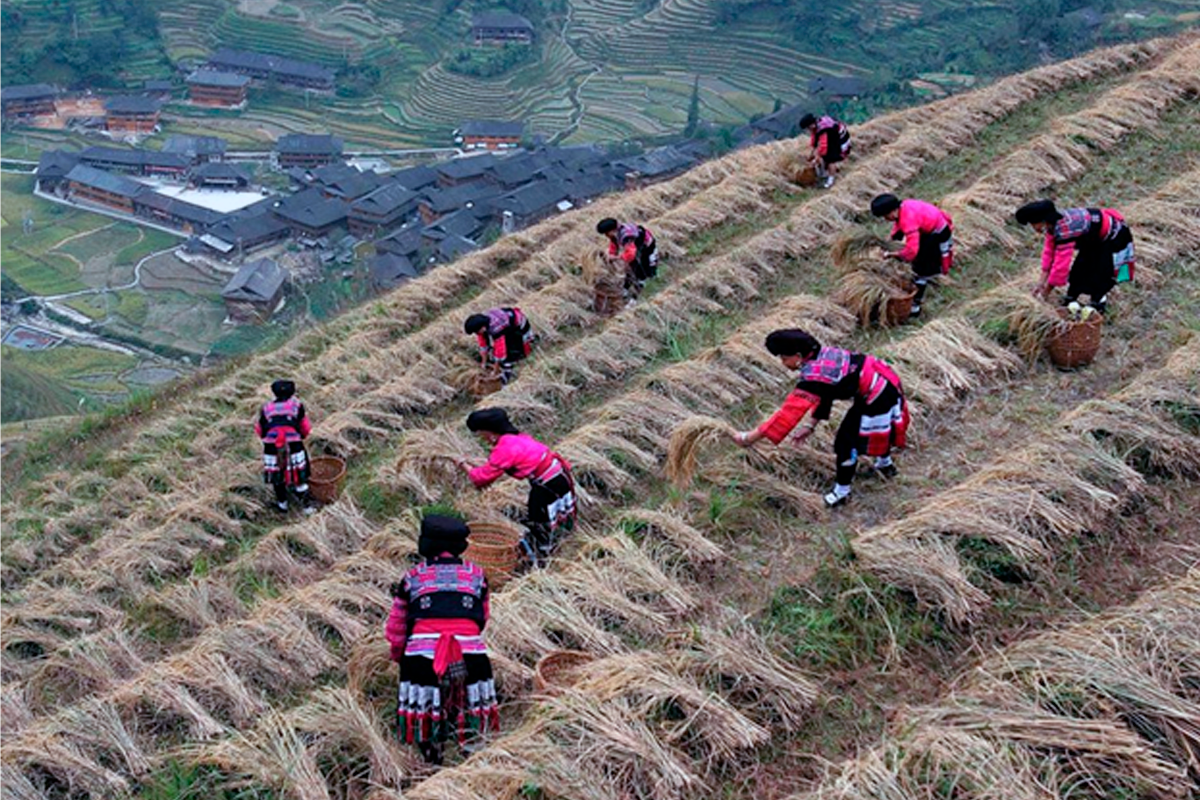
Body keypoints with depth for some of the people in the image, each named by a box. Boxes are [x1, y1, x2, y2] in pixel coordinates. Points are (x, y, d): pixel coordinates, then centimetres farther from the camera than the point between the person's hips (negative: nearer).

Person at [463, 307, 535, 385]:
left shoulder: (496, 329, -40)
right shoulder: (481, 323, -17)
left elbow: (500, 351, -33)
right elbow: (483, 344, -4)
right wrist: (484, 363, 4)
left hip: (519, 327, -8)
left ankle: (506, 372, -14)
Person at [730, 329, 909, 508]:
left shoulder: (813, 376, -27)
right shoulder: (822, 354, 0)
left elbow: (791, 411, -27)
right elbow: (823, 396, 12)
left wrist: (751, 437, -25)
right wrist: (811, 425, 11)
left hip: (878, 396, -9)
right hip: (885, 379, 9)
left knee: (847, 441, 3)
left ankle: (842, 491, 20)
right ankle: (885, 464, 61)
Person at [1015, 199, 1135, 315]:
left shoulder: (1065, 231, -39)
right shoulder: (1054, 223, -10)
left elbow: (1061, 265, -35)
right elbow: (1049, 251, -2)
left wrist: (1046, 290, -24)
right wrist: (1042, 282, -3)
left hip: (1114, 237, -9)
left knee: (1099, 277, -12)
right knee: (1078, 271, 10)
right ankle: (1069, 301, 21)